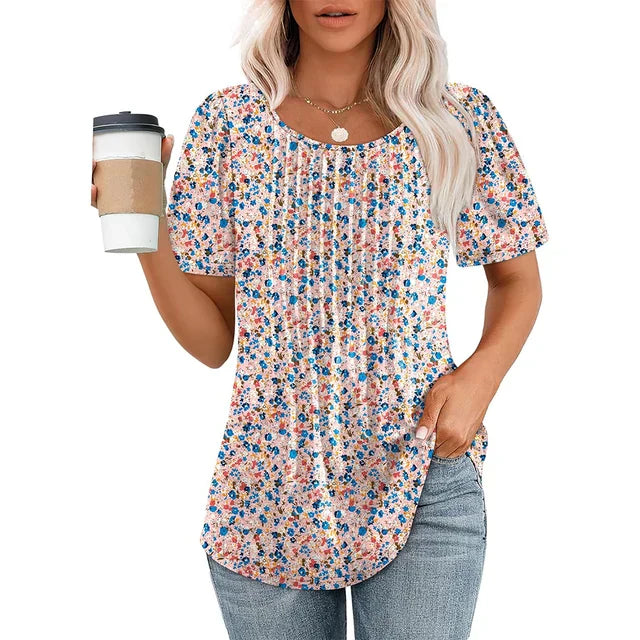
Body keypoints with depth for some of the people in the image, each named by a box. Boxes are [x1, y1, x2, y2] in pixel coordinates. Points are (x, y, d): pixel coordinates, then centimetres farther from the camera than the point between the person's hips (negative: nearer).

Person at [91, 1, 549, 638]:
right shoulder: (228, 120, -1)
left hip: (425, 477, 0)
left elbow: (516, 279, 11)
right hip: (265, 489, 1)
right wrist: (147, 235, -16)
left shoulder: (460, 120, -2)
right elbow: (211, 341, 0)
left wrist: (480, 375, -7)